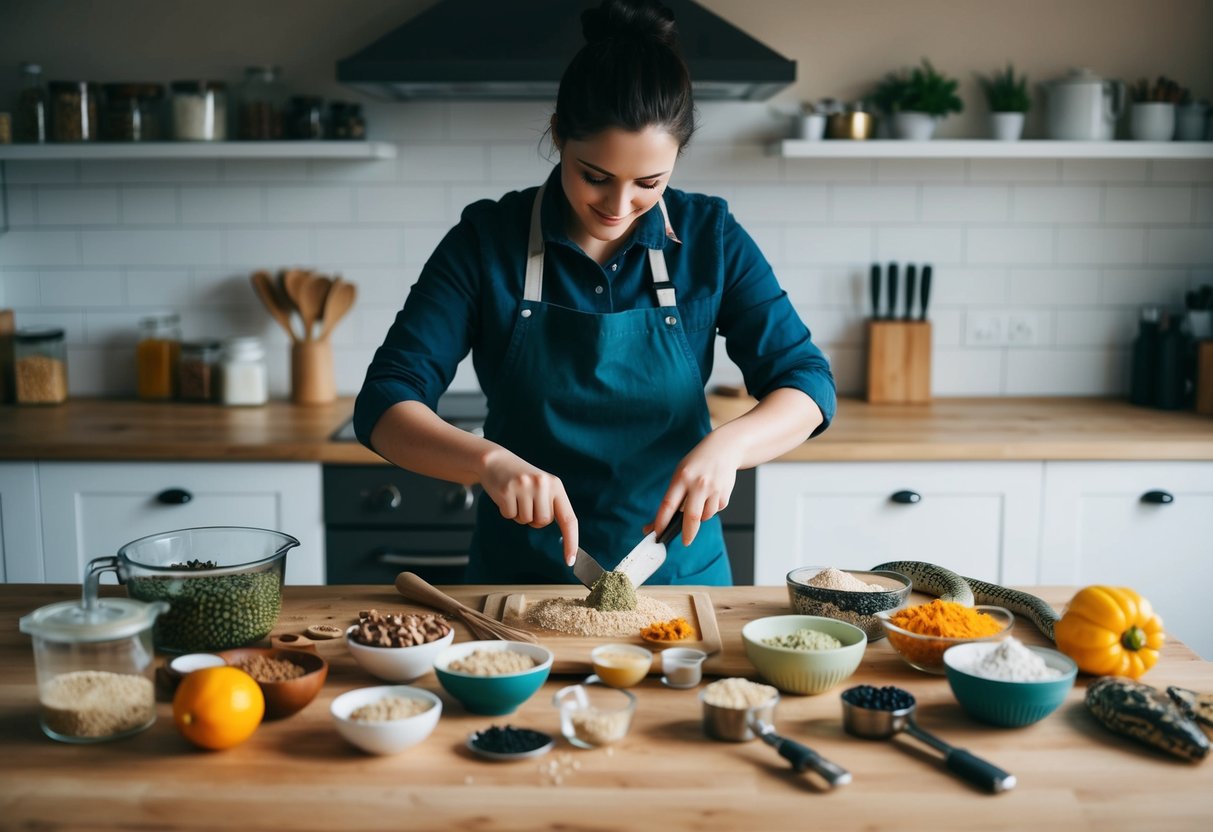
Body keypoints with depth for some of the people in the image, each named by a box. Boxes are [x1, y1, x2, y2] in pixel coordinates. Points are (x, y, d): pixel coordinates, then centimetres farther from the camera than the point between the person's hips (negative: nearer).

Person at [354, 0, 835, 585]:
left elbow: (807, 384, -7)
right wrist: (490, 460, -32)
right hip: (521, 576, -1)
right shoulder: (487, 240, -9)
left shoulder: (710, 237, -6)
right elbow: (383, 406, -13)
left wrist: (727, 445, -27)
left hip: (677, 571, 2)